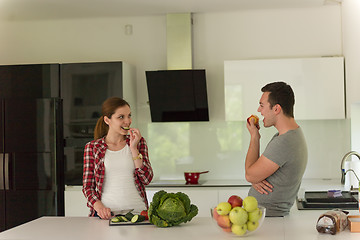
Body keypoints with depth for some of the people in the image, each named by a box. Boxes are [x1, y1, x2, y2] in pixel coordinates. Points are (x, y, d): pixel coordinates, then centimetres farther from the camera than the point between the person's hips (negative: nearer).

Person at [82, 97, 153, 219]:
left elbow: (146, 179, 4)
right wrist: (98, 205, -12)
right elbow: (87, 186, 6)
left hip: (137, 212, 1)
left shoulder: (138, 142, 13)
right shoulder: (92, 147, 7)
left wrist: (134, 148, -4)